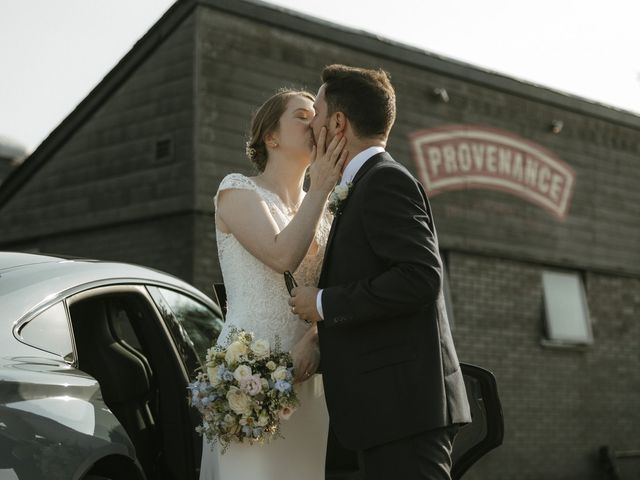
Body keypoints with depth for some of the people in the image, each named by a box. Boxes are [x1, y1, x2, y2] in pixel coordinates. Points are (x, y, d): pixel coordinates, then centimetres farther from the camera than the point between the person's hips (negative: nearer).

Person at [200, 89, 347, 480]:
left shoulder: (323, 209, 16)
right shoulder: (238, 189, 0)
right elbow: (283, 256, -15)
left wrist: (313, 341, -12)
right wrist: (321, 187, -9)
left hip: (306, 374, 5)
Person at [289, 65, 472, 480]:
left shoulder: (385, 181, -9)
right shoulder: (374, 183, 22)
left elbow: (421, 277, -21)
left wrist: (324, 303, -14)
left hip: (400, 405, -10)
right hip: (391, 408, 10)